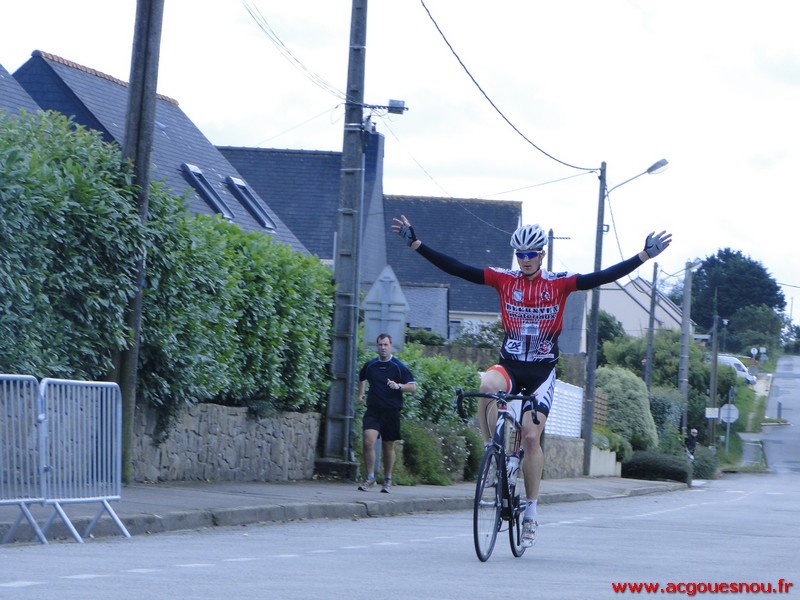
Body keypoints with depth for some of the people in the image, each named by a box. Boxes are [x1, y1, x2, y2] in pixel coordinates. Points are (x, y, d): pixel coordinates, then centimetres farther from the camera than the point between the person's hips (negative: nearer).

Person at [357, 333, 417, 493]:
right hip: (373, 410, 1)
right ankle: (370, 477, -9)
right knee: (368, 441, -17)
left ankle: (387, 480, 22)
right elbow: (361, 379, 31)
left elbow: (413, 387, -4)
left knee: (388, 446, 8)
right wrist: (360, 394, 25)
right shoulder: (370, 365, 8)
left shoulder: (399, 366, -1)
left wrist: (398, 386, -19)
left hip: (392, 412, -1)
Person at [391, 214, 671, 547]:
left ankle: (531, 511, 5)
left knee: (531, 436, -7)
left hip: (542, 370, -1)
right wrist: (415, 243, -10)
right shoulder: (503, 279, 0)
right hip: (509, 365, 1)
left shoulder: (558, 283, -3)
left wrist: (644, 256, -19)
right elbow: (455, 268, -4)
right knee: (487, 386, -34)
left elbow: (603, 277, -10)